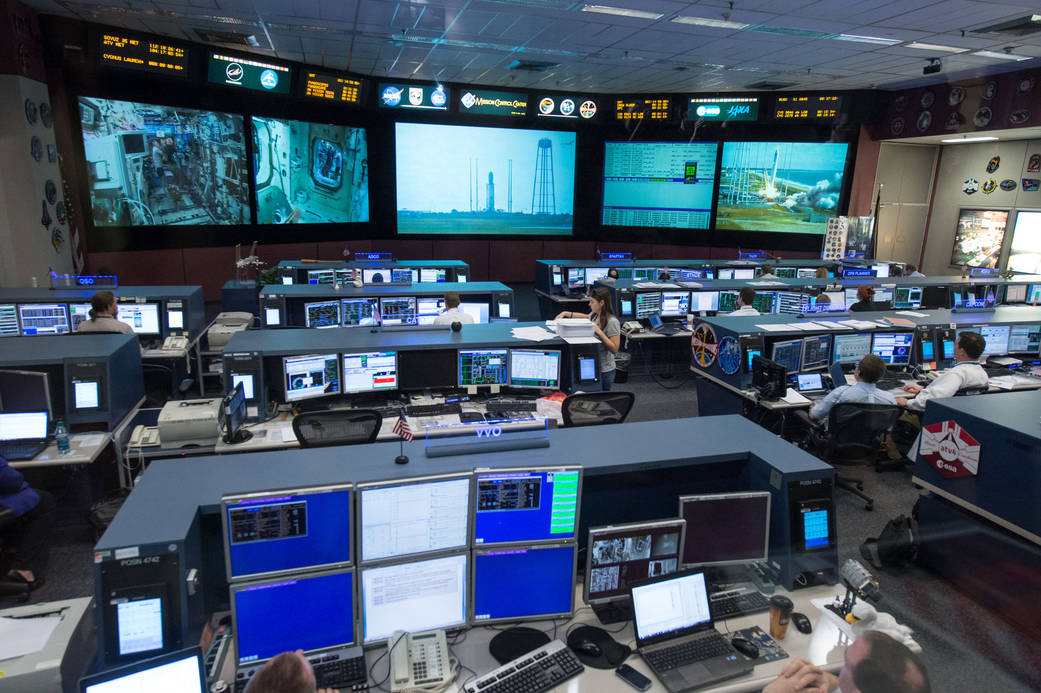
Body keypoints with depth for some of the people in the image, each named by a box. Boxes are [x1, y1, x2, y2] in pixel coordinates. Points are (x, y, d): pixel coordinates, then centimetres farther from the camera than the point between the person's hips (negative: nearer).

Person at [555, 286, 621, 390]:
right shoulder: (594, 315, 5)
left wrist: (599, 331, -26)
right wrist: (566, 313, 22)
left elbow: (615, 349, -21)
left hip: (604, 371, -8)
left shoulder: (612, 322, -19)